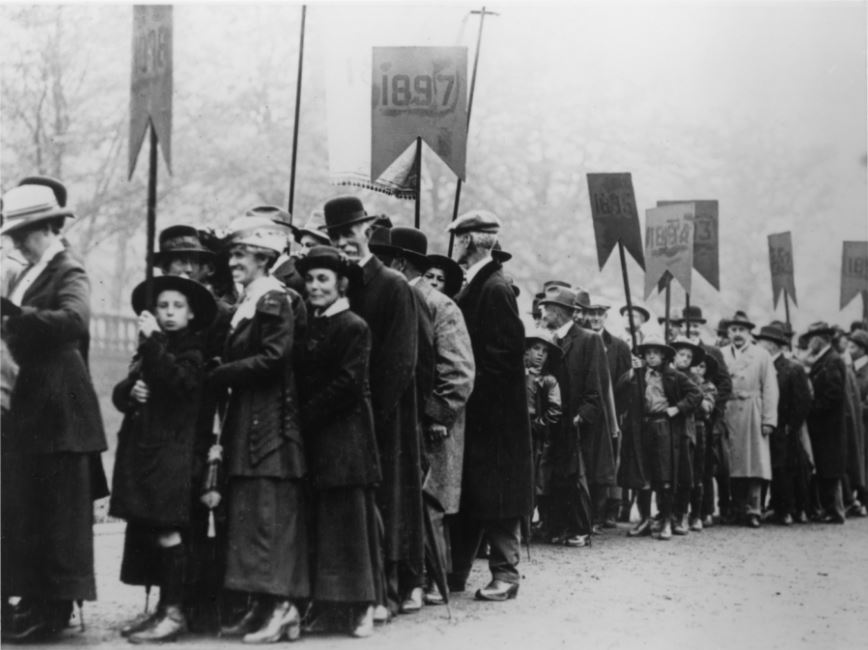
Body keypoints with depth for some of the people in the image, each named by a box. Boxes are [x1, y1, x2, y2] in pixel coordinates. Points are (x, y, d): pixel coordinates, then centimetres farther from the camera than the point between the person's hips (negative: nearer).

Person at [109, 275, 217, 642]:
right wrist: (131, 391, -3)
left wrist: (153, 340, -17)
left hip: (172, 450, -7)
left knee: (167, 531, -11)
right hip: (141, 448, 8)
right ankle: (165, 607, 17)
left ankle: (175, 613, -7)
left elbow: (177, 381, -20)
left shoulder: (193, 351, -1)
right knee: (146, 530, 8)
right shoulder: (146, 350, 21)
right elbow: (120, 394, 19)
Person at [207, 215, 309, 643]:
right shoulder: (245, 304, 18)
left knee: (270, 514, -8)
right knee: (247, 511, 9)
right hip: (245, 424, 9)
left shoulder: (275, 301, -9)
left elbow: (272, 358, -18)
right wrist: (221, 373, 0)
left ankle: (281, 607, -5)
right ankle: (262, 605, 13)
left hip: (269, 425, -9)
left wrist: (220, 375, -12)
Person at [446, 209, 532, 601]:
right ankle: (455, 573, 18)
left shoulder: (495, 289, -14)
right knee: (467, 495, 12)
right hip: (476, 411, 9)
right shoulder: (473, 287, 13)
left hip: (494, 413, -9)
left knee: (495, 495, -2)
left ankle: (505, 574, 6)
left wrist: (472, 384, -15)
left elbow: (506, 352, -19)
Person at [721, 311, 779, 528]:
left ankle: (753, 510, -2)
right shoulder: (721, 355, 9)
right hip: (728, 413, 1)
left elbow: (770, 389, 2)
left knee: (755, 461, -5)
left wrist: (769, 419, -6)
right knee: (732, 462, 2)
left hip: (752, 415, -1)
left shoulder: (761, 355, 6)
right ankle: (738, 510, 10)